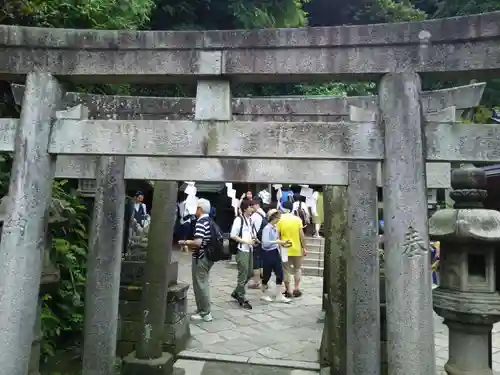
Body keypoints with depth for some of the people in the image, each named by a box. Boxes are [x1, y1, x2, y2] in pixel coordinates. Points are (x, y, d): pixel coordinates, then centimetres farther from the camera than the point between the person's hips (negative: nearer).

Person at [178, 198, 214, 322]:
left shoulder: (200, 222, -20)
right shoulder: (210, 221, 9)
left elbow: (198, 242, -29)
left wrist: (185, 242, -12)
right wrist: (190, 242, 17)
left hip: (200, 258, -9)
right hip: (208, 256, 9)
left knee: (200, 285, 1)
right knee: (203, 284, 18)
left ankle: (205, 313, 9)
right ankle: (202, 309, 28)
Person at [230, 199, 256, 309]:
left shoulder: (250, 219, 10)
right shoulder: (239, 219, -13)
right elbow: (233, 236, -15)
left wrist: (254, 239, 2)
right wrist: (246, 241, -18)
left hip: (249, 250, 8)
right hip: (242, 250, -8)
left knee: (249, 273, 15)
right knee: (243, 275, -1)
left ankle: (236, 293, 31)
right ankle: (242, 299, 12)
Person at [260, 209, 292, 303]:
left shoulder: (275, 228, 7)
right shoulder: (267, 228, -17)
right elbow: (265, 243, -25)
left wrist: (282, 244, 4)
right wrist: (277, 241, -26)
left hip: (275, 253, 8)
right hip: (268, 253, -8)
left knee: (280, 274, 6)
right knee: (267, 274, 7)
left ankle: (279, 296, 16)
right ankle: (264, 294, 27)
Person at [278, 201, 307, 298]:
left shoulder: (280, 220, -7)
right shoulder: (297, 219, -5)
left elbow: (278, 236, -7)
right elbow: (301, 235, -6)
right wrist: (304, 247, 1)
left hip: (285, 249, -1)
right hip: (296, 249, 1)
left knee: (286, 270, 9)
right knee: (297, 269, 18)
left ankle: (289, 291, 12)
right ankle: (296, 289, 14)